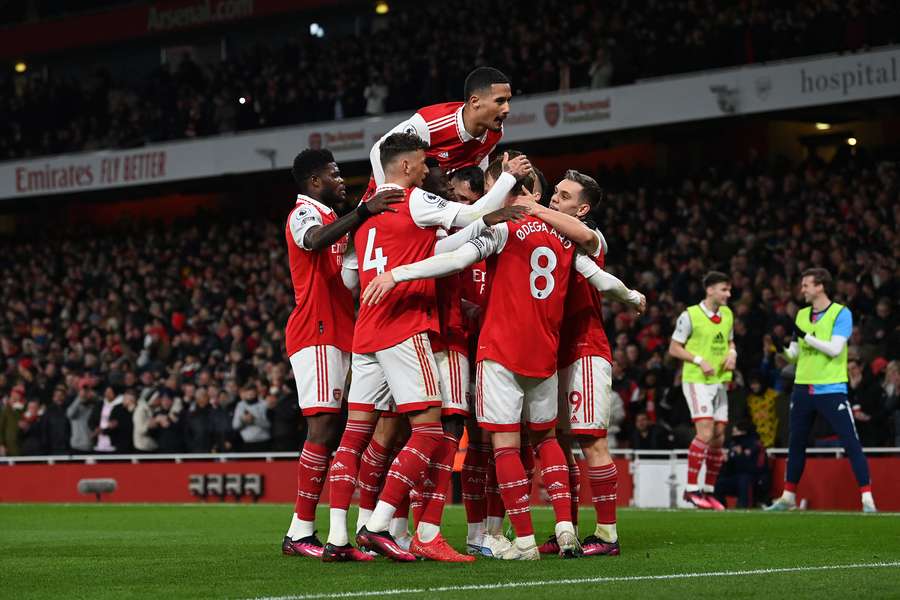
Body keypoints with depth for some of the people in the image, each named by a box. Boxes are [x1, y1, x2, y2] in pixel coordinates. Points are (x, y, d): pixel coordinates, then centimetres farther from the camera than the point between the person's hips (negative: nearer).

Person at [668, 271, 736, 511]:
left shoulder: (727, 314, 10)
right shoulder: (690, 316, -10)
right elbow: (674, 348, -7)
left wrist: (732, 353, 0)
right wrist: (700, 360, -18)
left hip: (720, 381, 7)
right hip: (696, 380, -7)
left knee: (719, 438, 5)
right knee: (705, 433, -19)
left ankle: (708, 491, 14)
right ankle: (691, 489, -12)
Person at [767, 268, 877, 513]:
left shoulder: (841, 313, -6)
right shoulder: (801, 315, 11)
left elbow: (835, 349, -18)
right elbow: (795, 354, 14)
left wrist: (805, 336, -19)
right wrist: (783, 346, -7)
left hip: (831, 389, -6)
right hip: (803, 388, 6)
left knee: (851, 443, -9)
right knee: (795, 444, 11)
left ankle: (867, 499, -7)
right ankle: (788, 497, 23)